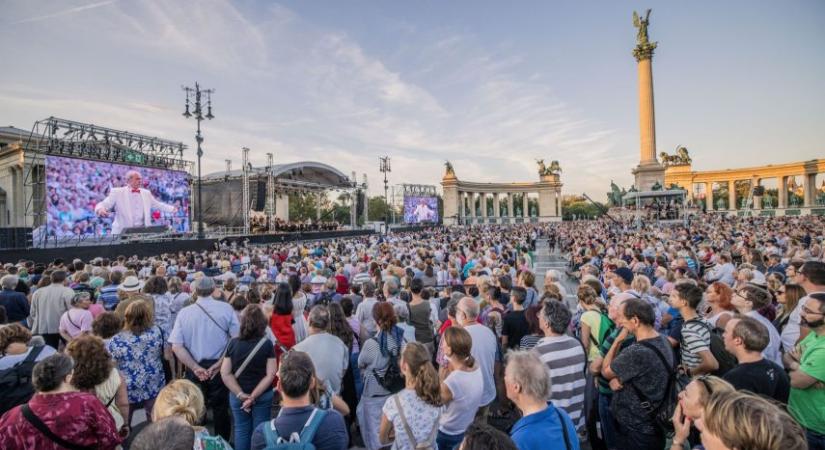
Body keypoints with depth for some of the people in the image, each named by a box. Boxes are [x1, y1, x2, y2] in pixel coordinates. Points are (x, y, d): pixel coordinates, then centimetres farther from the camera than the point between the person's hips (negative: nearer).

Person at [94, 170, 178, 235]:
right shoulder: (117, 192, 2)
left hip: (143, 230, 3)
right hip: (123, 232, -3)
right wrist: (100, 209, -24)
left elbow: (158, 204, 19)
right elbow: (103, 205, -2)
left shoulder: (146, 193, 14)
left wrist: (172, 209, 8)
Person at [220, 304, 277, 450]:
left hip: (237, 396, 1)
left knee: (241, 430, 17)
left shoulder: (233, 343, -8)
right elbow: (270, 375, -15)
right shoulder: (267, 344, -12)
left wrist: (240, 394, -7)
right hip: (263, 395, -1)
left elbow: (225, 374, -8)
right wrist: (254, 396, -10)